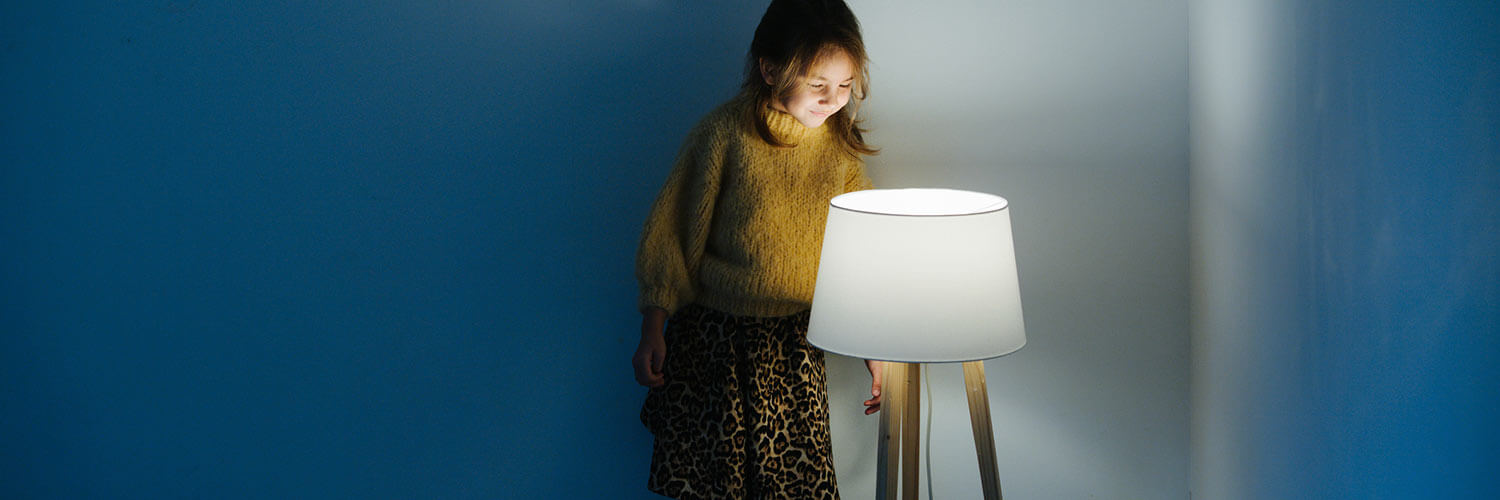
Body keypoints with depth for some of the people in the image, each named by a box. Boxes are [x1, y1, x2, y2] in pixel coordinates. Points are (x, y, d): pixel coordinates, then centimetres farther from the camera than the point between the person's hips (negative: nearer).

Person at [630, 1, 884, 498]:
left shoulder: (839, 145, -1)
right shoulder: (725, 133, -12)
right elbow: (670, 231, -6)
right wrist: (652, 332, -5)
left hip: (795, 345, 3)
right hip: (714, 337, -3)